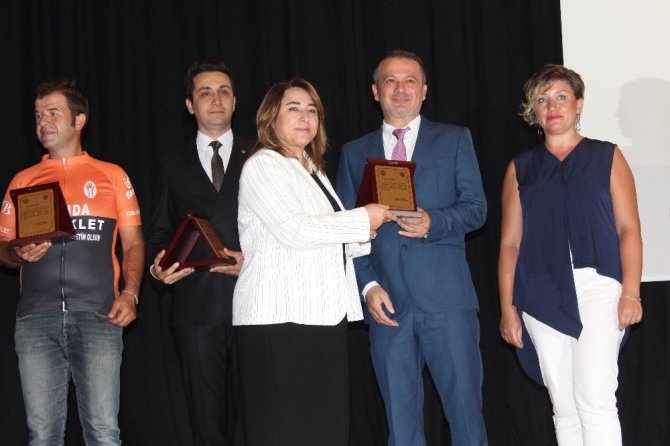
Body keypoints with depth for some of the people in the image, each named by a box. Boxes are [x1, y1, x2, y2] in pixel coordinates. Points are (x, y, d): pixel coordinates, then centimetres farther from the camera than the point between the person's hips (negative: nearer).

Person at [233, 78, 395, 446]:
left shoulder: (313, 171, 23)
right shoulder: (262, 166, -2)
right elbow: (292, 230, -15)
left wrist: (358, 238, 7)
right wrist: (362, 219, -8)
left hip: (325, 315, 8)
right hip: (281, 318, -8)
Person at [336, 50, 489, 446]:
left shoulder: (455, 140, 11)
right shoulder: (355, 153, 15)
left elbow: (476, 207, 2)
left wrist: (433, 222, -18)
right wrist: (368, 285, -4)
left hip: (446, 297, -2)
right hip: (387, 302, 2)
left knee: (466, 410, -3)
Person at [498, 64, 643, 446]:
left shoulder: (607, 157, 10)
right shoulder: (521, 168, 15)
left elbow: (629, 228, 3)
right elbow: (510, 242, 11)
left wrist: (631, 292, -8)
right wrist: (508, 307, 4)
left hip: (597, 287, -2)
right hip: (542, 295, 2)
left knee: (595, 399, -13)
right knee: (564, 407, 3)